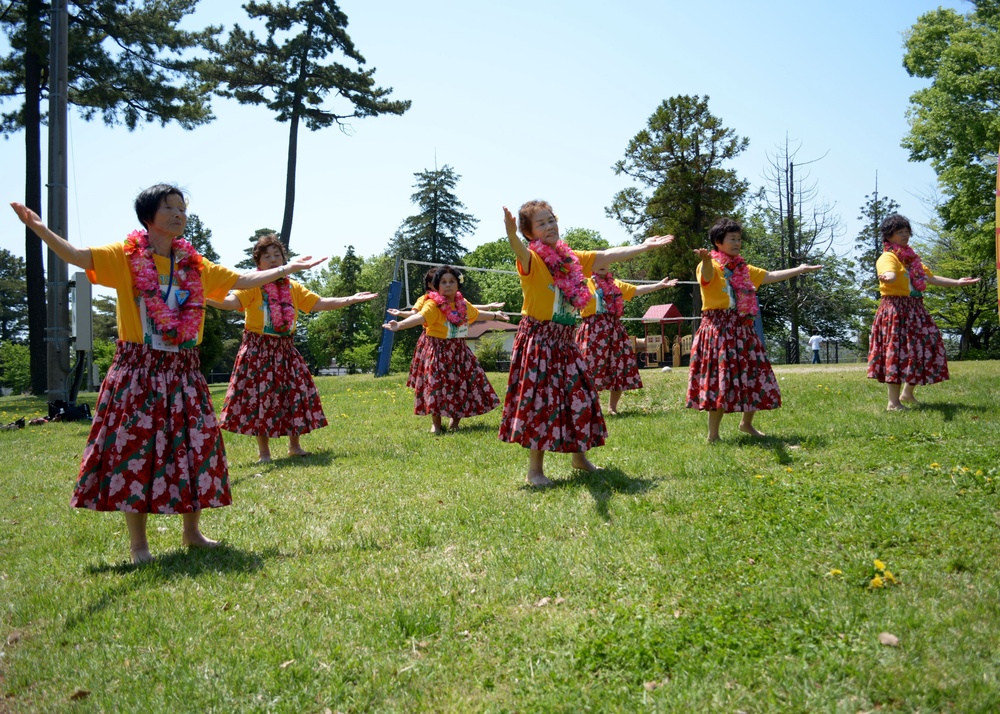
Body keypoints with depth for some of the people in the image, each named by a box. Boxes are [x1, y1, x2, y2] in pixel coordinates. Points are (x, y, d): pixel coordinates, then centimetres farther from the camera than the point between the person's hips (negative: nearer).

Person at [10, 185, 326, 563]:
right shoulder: (125, 256, -2)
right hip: (138, 370, -4)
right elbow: (77, 256, -17)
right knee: (134, 448, -2)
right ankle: (138, 543, 10)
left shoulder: (194, 264, 11)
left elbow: (243, 281, 18)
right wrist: (41, 229, -33)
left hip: (183, 371, 5)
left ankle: (192, 532, 24)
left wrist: (290, 268, 20)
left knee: (194, 448, 8)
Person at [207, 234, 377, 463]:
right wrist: (207, 298, -40)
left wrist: (351, 299, 9)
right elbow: (231, 302, -21)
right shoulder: (253, 286, -7)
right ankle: (263, 451, 11)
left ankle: (295, 445, 23)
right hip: (258, 350, -5)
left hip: (285, 350, 5)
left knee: (295, 394, 6)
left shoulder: (293, 288, 9)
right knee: (260, 398, -2)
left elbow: (319, 303, 10)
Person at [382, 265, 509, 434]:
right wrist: (400, 325, -52)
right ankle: (436, 423, 13)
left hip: (460, 351, 6)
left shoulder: (463, 304, 8)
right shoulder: (433, 304, -16)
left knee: (464, 384, 6)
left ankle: (455, 420, 24)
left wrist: (495, 315, 41)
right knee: (438, 385, -6)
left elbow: (477, 314, 29)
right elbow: (420, 317, -33)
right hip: (439, 351, -6)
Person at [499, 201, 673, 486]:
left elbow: (606, 256, 18)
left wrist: (644, 247, 23)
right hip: (538, 341, -7)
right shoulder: (532, 259, -13)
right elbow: (521, 253, -36)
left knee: (579, 397, 13)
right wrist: (512, 235, -60)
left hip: (565, 341, 7)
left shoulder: (572, 258, 10)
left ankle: (579, 456, 32)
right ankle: (535, 470, 5)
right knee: (540, 401, -5)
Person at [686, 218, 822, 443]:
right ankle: (713, 435, 1)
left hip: (743, 331, 8)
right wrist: (706, 261, -56)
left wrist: (799, 270, 33)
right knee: (721, 381, -8)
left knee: (756, 379, 11)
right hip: (719, 330, -8)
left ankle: (746, 423, 31)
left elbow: (770, 277, 29)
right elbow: (707, 275, -32)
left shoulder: (743, 269, 18)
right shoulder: (712, 266, -8)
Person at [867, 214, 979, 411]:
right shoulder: (887, 257, -8)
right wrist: (887, 277, -55)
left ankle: (907, 393, 24)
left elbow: (931, 278, 29)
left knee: (925, 347, 10)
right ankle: (893, 402, -6)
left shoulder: (912, 258, 21)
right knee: (897, 350, -10)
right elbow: (889, 274, -31)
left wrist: (957, 283, 24)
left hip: (915, 309, 9)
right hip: (895, 309, -9)